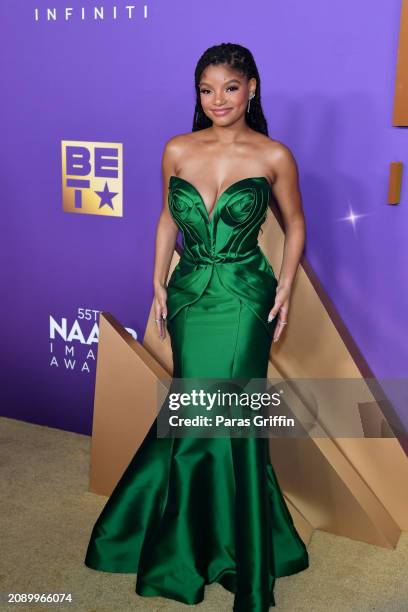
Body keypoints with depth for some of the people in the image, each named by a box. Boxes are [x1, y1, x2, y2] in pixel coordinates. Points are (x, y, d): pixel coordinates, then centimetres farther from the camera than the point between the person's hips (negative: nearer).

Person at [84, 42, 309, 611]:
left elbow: (295, 225, 6)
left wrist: (285, 289, -2)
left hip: (245, 300, -2)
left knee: (229, 418, 2)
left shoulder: (274, 156, -5)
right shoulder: (177, 150, 2)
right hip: (191, 295, 3)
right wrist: (160, 286, 8)